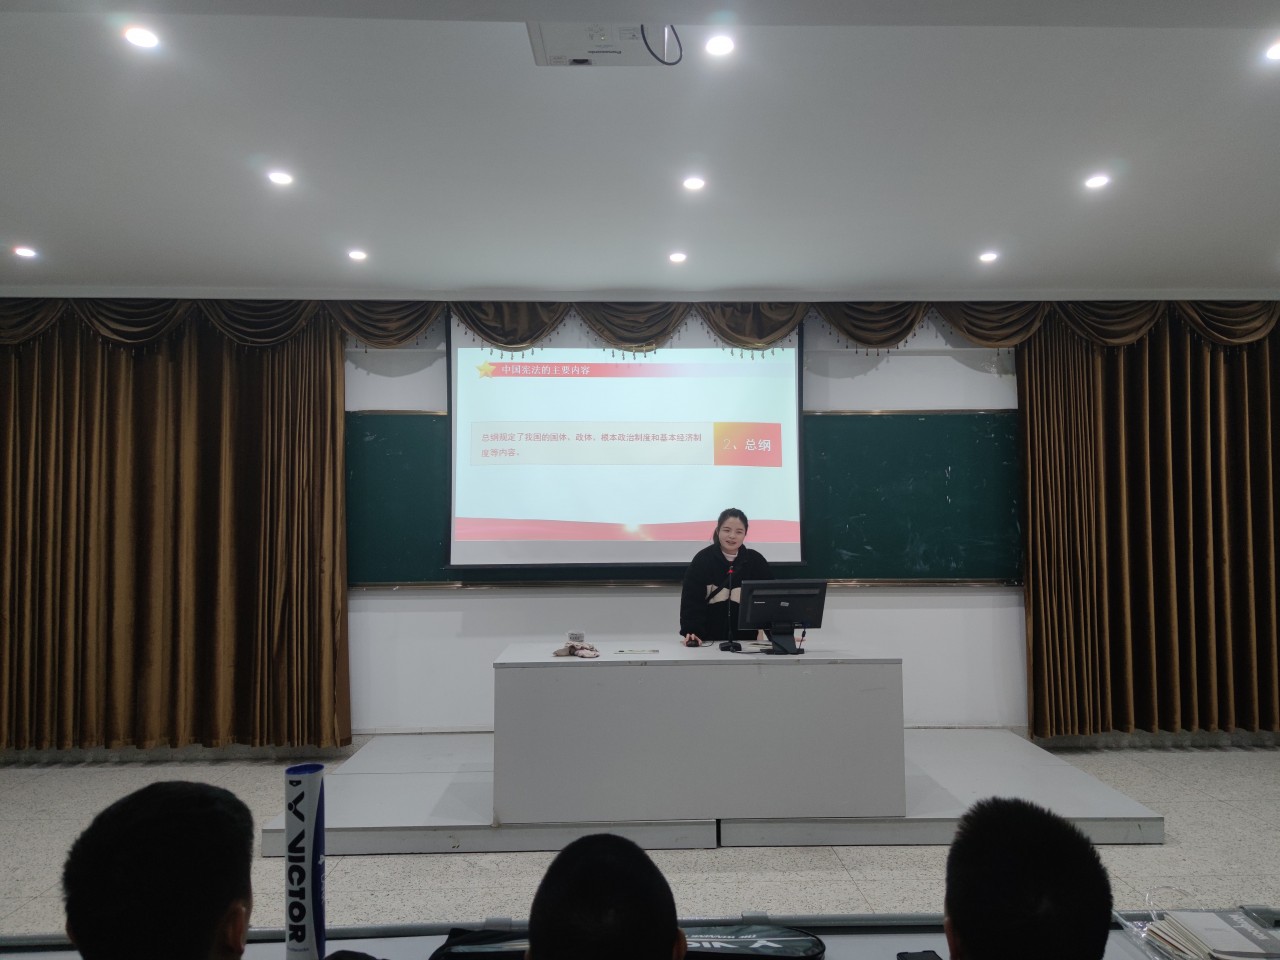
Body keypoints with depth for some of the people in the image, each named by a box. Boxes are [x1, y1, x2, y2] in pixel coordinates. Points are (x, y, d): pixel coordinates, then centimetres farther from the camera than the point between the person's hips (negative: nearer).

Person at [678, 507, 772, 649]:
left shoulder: (756, 561, 2)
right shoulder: (702, 560, -3)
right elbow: (691, 601, -8)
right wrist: (692, 633, -21)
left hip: (745, 641, 2)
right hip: (709, 641, -1)